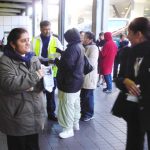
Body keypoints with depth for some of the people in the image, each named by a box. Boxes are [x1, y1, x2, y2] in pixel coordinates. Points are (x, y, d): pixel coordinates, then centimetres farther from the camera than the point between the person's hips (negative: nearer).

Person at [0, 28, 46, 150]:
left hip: (35, 113, 5)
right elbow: (10, 84, -25)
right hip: (17, 117, -5)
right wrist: (34, 76, -20)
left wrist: (32, 86, -18)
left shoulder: (33, 59, 8)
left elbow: (44, 82, 2)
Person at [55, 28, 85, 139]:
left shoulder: (73, 47, -23)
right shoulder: (80, 47, 9)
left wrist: (56, 61, -14)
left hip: (70, 82, -10)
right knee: (75, 103, 20)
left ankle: (68, 129, 7)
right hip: (77, 80, 11)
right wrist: (62, 53, 12)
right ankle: (75, 123, 34)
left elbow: (67, 64, -29)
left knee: (67, 105, -1)